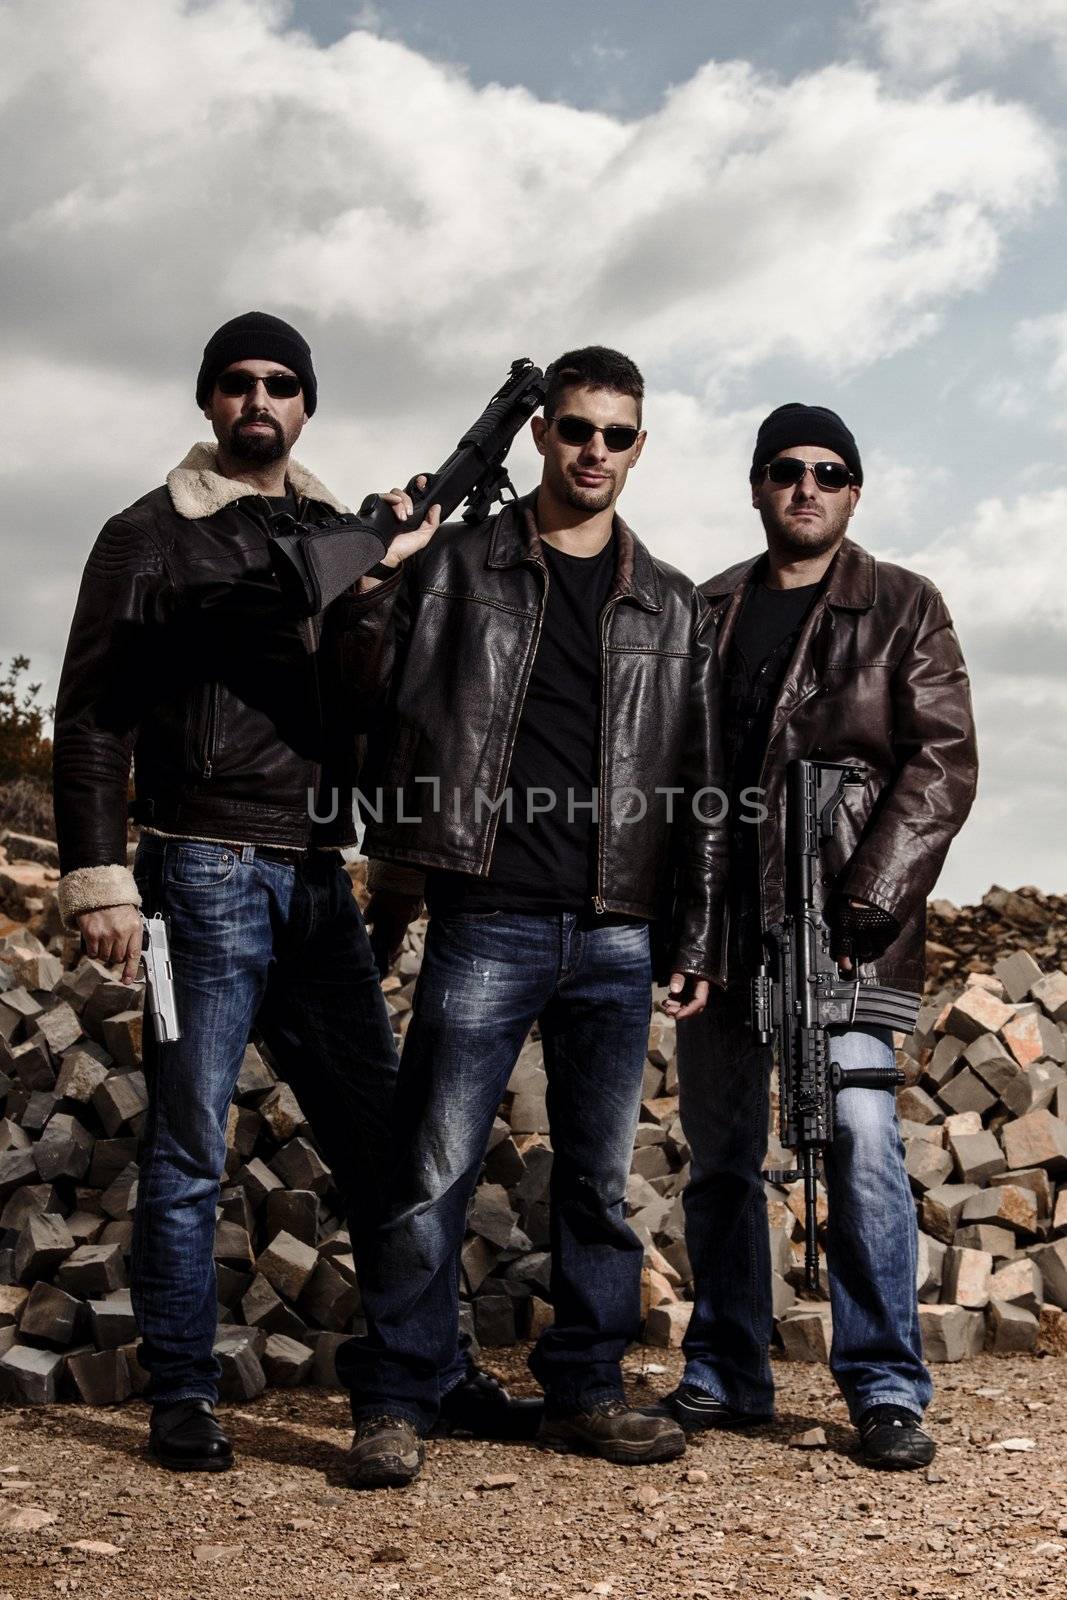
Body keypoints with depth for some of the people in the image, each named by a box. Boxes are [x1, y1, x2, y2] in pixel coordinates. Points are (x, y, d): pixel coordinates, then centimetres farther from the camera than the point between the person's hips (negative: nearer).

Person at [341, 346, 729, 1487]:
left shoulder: (673, 607, 15)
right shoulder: (458, 564, 8)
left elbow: (698, 781, 14)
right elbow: (397, 711, 2)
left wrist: (699, 932, 9)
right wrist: (395, 860, -9)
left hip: (614, 935, 3)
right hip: (487, 921, -3)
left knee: (598, 1177, 9)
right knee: (434, 1170, -4)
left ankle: (584, 1392, 22)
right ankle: (394, 1402, 8)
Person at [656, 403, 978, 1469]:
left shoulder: (903, 609, 7)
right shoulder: (705, 612, 16)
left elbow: (943, 764, -2)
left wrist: (867, 904, -13)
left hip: (842, 923, -3)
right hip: (720, 921, 4)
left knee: (861, 1136, -12)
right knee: (720, 1154, 8)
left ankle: (885, 1388, 2)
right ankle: (725, 1377, 20)